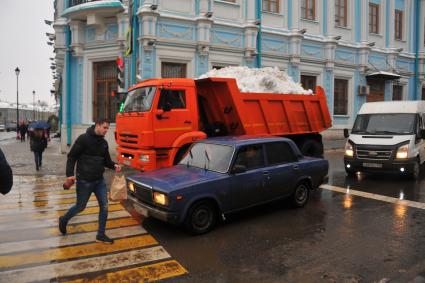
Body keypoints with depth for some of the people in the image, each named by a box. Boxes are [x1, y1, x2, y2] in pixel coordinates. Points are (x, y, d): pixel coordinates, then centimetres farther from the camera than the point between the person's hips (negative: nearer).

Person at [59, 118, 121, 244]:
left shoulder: (104, 143, 7)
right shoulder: (84, 139, -12)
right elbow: (72, 156, -10)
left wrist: (114, 165, -7)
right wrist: (70, 174, -18)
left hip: (99, 181, 6)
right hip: (84, 181, -6)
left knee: (104, 206, 1)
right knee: (80, 207, 8)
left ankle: (101, 235, 13)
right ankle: (63, 220, 39)